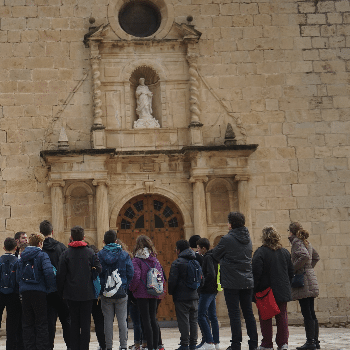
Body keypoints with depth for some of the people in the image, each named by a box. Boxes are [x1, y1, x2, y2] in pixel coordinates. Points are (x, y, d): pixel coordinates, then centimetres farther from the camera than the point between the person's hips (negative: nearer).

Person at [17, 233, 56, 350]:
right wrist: (51, 288, -8)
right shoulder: (42, 255, -6)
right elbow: (49, 272, -19)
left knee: (27, 323, 10)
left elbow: (18, 276, 12)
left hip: (25, 292, 5)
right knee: (41, 323, 1)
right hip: (39, 292, -5)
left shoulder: (22, 256, 11)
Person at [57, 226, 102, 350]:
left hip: (71, 293, 0)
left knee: (74, 322, 8)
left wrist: (61, 292, 7)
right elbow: (98, 269, -2)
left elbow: (61, 275, -3)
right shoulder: (90, 252, -2)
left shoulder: (65, 254, -3)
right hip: (87, 293, 0)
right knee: (85, 322, 4)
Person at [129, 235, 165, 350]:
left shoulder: (137, 260, -9)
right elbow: (161, 275, 6)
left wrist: (132, 288, -3)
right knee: (153, 318, 14)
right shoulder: (155, 259, 7)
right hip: (154, 293, 5)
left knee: (146, 320, -3)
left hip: (142, 294, -5)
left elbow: (136, 276, -18)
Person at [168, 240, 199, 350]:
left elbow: (172, 281, -12)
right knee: (193, 320, 11)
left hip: (181, 297, -6)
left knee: (183, 321, -4)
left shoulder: (177, 263, -10)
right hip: (194, 296, 6)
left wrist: (171, 292, 4)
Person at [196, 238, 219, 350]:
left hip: (207, 291, -10)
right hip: (213, 290, 10)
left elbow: (211, 274, -23)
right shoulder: (213, 257, 15)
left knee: (201, 315, -9)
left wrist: (202, 286, -16)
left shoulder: (207, 258, -14)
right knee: (212, 316, 11)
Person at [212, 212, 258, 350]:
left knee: (234, 313, -2)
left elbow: (215, 254, 0)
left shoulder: (227, 239, -12)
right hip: (248, 281, 6)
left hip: (232, 282, -6)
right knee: (248, 312, 10)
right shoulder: (248, 239, 8)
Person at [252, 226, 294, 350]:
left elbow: (256, 273, -15)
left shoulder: (260, 252, -11)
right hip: (282, 291, 5)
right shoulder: (285, 252, 7)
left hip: (265, 290, -5)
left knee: (265, 318, 3)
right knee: (282, 316, 10)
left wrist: (254, 289, -7)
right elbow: (291, 272, 12)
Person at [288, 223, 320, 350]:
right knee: (311, 313, 11)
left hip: (303, 280, -9)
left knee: (307, 313, -8)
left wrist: (293, 268, -15)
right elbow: (316, 256, 30)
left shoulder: (297, 242, -8)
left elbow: (304, 256, -25)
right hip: (311, 278, 9)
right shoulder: (307, 242, 17)